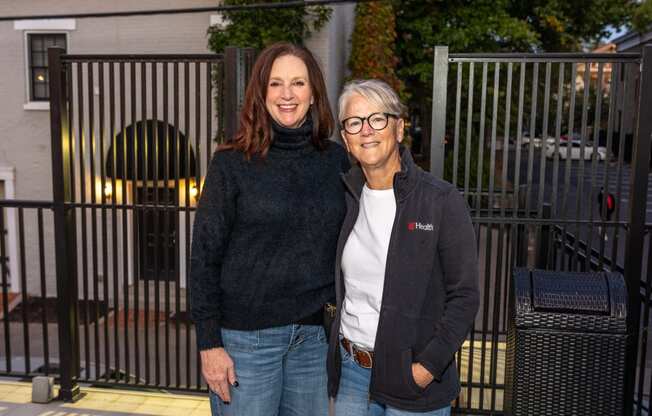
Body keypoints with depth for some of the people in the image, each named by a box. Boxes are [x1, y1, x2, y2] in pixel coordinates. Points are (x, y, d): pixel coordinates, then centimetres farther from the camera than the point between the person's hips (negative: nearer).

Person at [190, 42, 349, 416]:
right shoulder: (232, 163, -7)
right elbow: (205, 256, -6)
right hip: (246, 335, -3)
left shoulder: (336, 159, 2)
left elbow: (345, 244, 10)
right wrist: (209, 343, -9)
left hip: (314, 335, 3)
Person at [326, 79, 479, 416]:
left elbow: (464, 296, -10)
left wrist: (428, 367, -15)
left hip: (415, 380, -4)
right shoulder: (346, 196, 2)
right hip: (349, 371, 4)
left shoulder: (442, 200, -12)